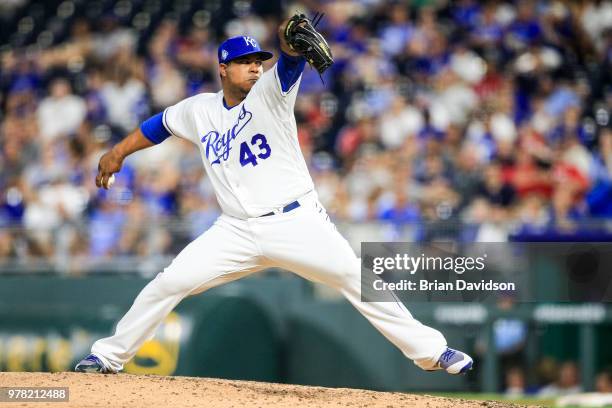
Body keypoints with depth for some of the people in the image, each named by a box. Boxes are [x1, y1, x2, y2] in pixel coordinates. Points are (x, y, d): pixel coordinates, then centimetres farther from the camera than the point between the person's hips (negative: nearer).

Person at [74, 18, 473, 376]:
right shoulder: (199, 110, 7)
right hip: (236, 231, 3)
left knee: (356, 278, -15)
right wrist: (118, 152, 21)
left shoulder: (271, 91, -5)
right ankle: (109, 355, 11)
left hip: (297, 222, -3)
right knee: (168, 284, -5)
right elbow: (160, 124, 25)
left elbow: (291, 61, -26)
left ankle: (431, 351, -8)